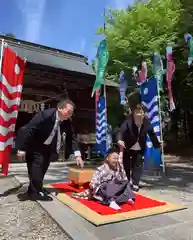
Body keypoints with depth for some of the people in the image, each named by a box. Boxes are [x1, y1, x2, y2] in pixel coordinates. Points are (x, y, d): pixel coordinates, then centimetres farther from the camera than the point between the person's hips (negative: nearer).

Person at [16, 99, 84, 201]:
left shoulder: (67, 122, -13)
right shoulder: (45, 115, -32)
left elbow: (71, 137, -7)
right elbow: (28, 129, -29)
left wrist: (77, 154, -16)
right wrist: (22, 149, -27)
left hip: (48, 146, 7)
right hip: (35, 145, -7)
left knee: (43, 167, 11)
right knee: (37, 165, -12)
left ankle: (33, 190, 28)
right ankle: (36, 192, 4)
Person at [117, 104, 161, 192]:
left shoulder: (147, 123, -15)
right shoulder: (128, 121, -26)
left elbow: (152, 134, -1)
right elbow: (121, 131, -39)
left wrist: (157, 145, 6)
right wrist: (119, 140, -59)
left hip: (139, 149, 2)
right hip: (127, 148, -2)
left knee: (138, 165, 4)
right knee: (126, 166, 8)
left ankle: (135, 184, 16)